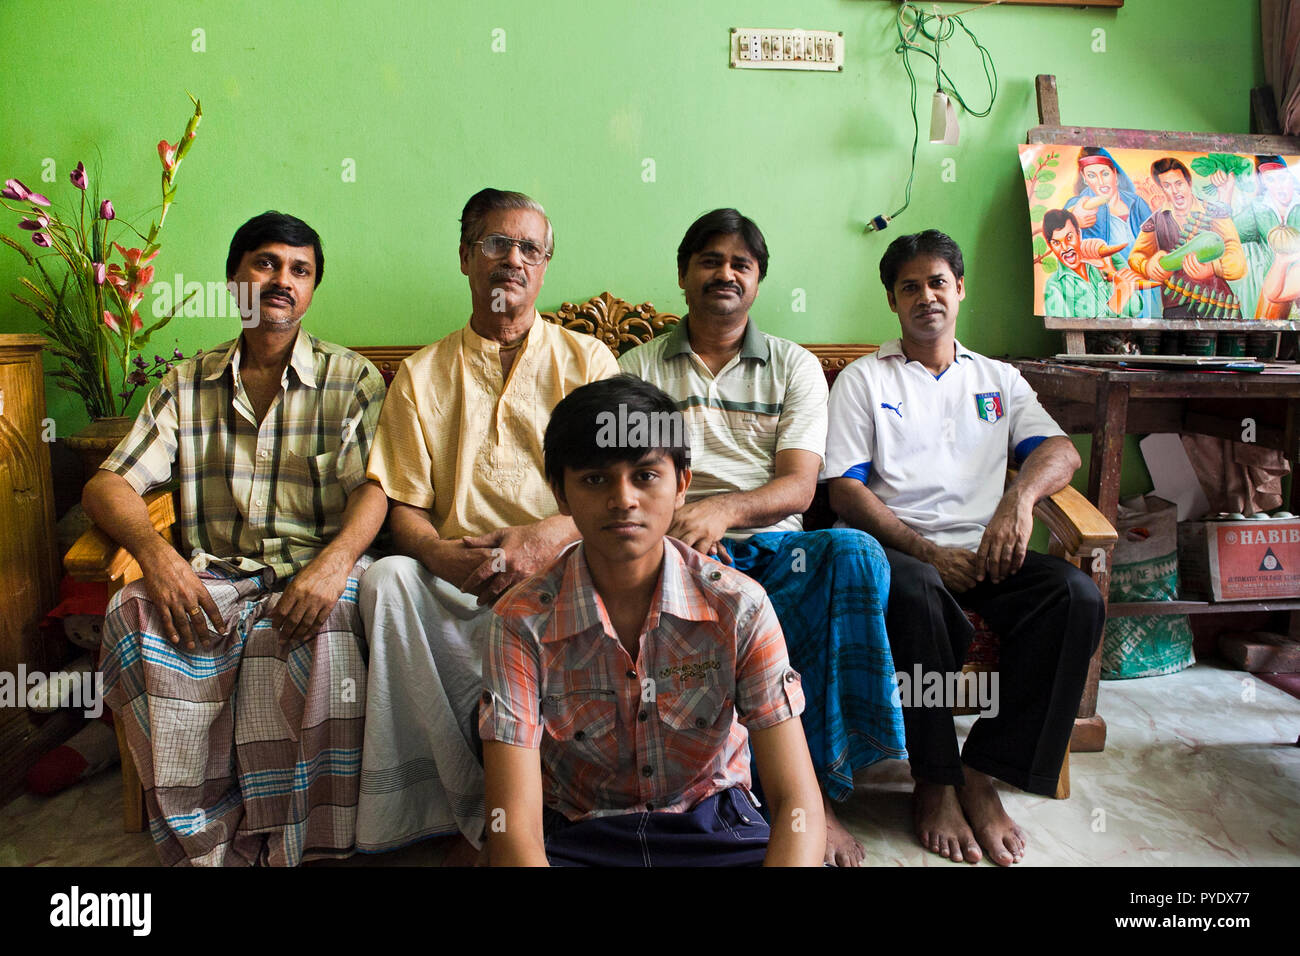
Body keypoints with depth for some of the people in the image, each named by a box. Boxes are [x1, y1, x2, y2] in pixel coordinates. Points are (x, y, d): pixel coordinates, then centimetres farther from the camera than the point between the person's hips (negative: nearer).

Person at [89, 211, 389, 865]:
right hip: (208, 579, 3)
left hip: (314, 573, -2)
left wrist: (336, 560, -26)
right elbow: (108, 484, 8)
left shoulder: (353, 379, 9)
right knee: (134, 617, -29)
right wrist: (156, 554, -15)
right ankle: (209, 844, -18)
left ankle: (294, 842, -20)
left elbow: (374, 486, -4)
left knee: (322, 626, -36)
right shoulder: (185, 386, 17)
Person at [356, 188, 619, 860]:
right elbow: (404, 506, 10)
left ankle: (483, 821, -12)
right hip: (458, 579, 2)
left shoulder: (586, 359, 14)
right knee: (388, 577, -31)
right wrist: (442, 555, -14)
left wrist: (551, 535, -17)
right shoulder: (421, 375, 18)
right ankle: (481, 812, -21)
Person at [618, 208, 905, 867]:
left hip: (773, 547, 1)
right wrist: (672, 517, -19)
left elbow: (798, 486, 0)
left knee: (854, 552, -32)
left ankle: (817, 785, -25)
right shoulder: (638, 367, 15)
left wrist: (722, 508, -22)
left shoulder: (795, 366, 15)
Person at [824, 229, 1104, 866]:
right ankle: (935, 781, -18)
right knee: (913, 590, -37)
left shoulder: (998, 380, 22)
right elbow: (845, 490, 1)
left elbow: (1060, 450, 6)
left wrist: (1021, 495, -18)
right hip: (901, 551, -3)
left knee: (1077, 596, -25)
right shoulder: (863, 380, 13)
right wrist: (927, 552, -12)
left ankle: (983, 771, -16)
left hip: (985, 552, 3)